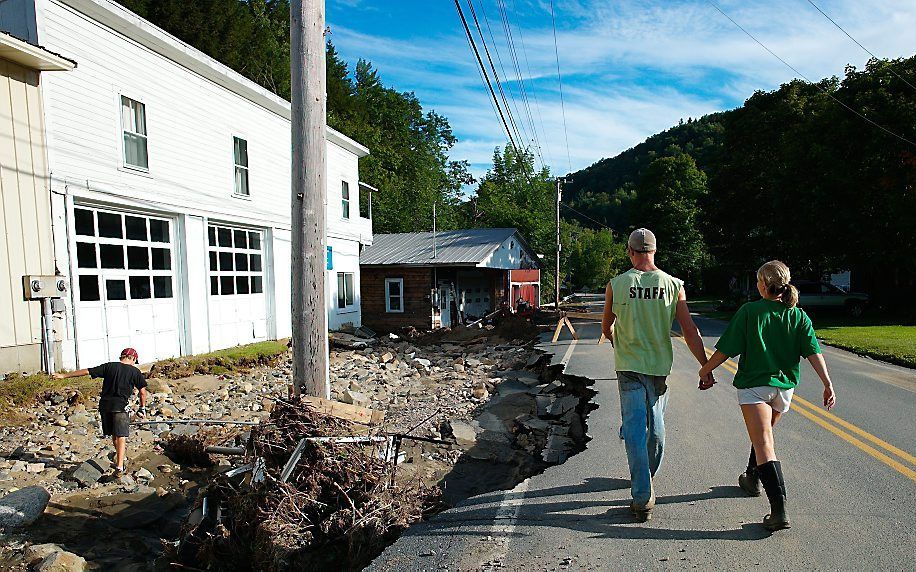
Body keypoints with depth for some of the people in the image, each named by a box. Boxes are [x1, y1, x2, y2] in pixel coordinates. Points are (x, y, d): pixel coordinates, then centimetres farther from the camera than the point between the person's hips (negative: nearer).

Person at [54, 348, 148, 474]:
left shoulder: (109, 366, 7)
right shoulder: (135, 371, 1)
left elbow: (86, 371, 7)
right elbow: (142, 391, 2)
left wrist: (64, 375, 15)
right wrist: (142, 408, 14)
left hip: (104, 404, 4)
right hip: (120, 406, -4)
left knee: (113, 433, 21)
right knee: (121, 436, -3)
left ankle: (119, 454, 42)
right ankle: (119, 466, -12)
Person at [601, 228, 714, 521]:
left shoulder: (616, 284, -6)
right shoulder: (673, 285, -4)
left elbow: (606, 328, 7)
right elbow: (690, 331, -6)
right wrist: (706, 369, 1)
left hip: (629, 366, -2)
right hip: (660, 366, 3)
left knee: (634, 431, 0)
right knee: (656, 427, 21)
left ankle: (643, 497, -3)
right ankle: (646, 477, 41)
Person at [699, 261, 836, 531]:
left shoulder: (749, 311, -9)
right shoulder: (799, 316, 3)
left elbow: (726, 349, -9)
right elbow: (813, 352, -5)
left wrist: (706, 369, 4)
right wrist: (828, 384, -3)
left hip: (753, 385, -5)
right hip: (784, 387, 6)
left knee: (764, 445, -10)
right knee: (764, 434, 27)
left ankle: (779, 510, -19)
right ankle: (752, 479, 44)